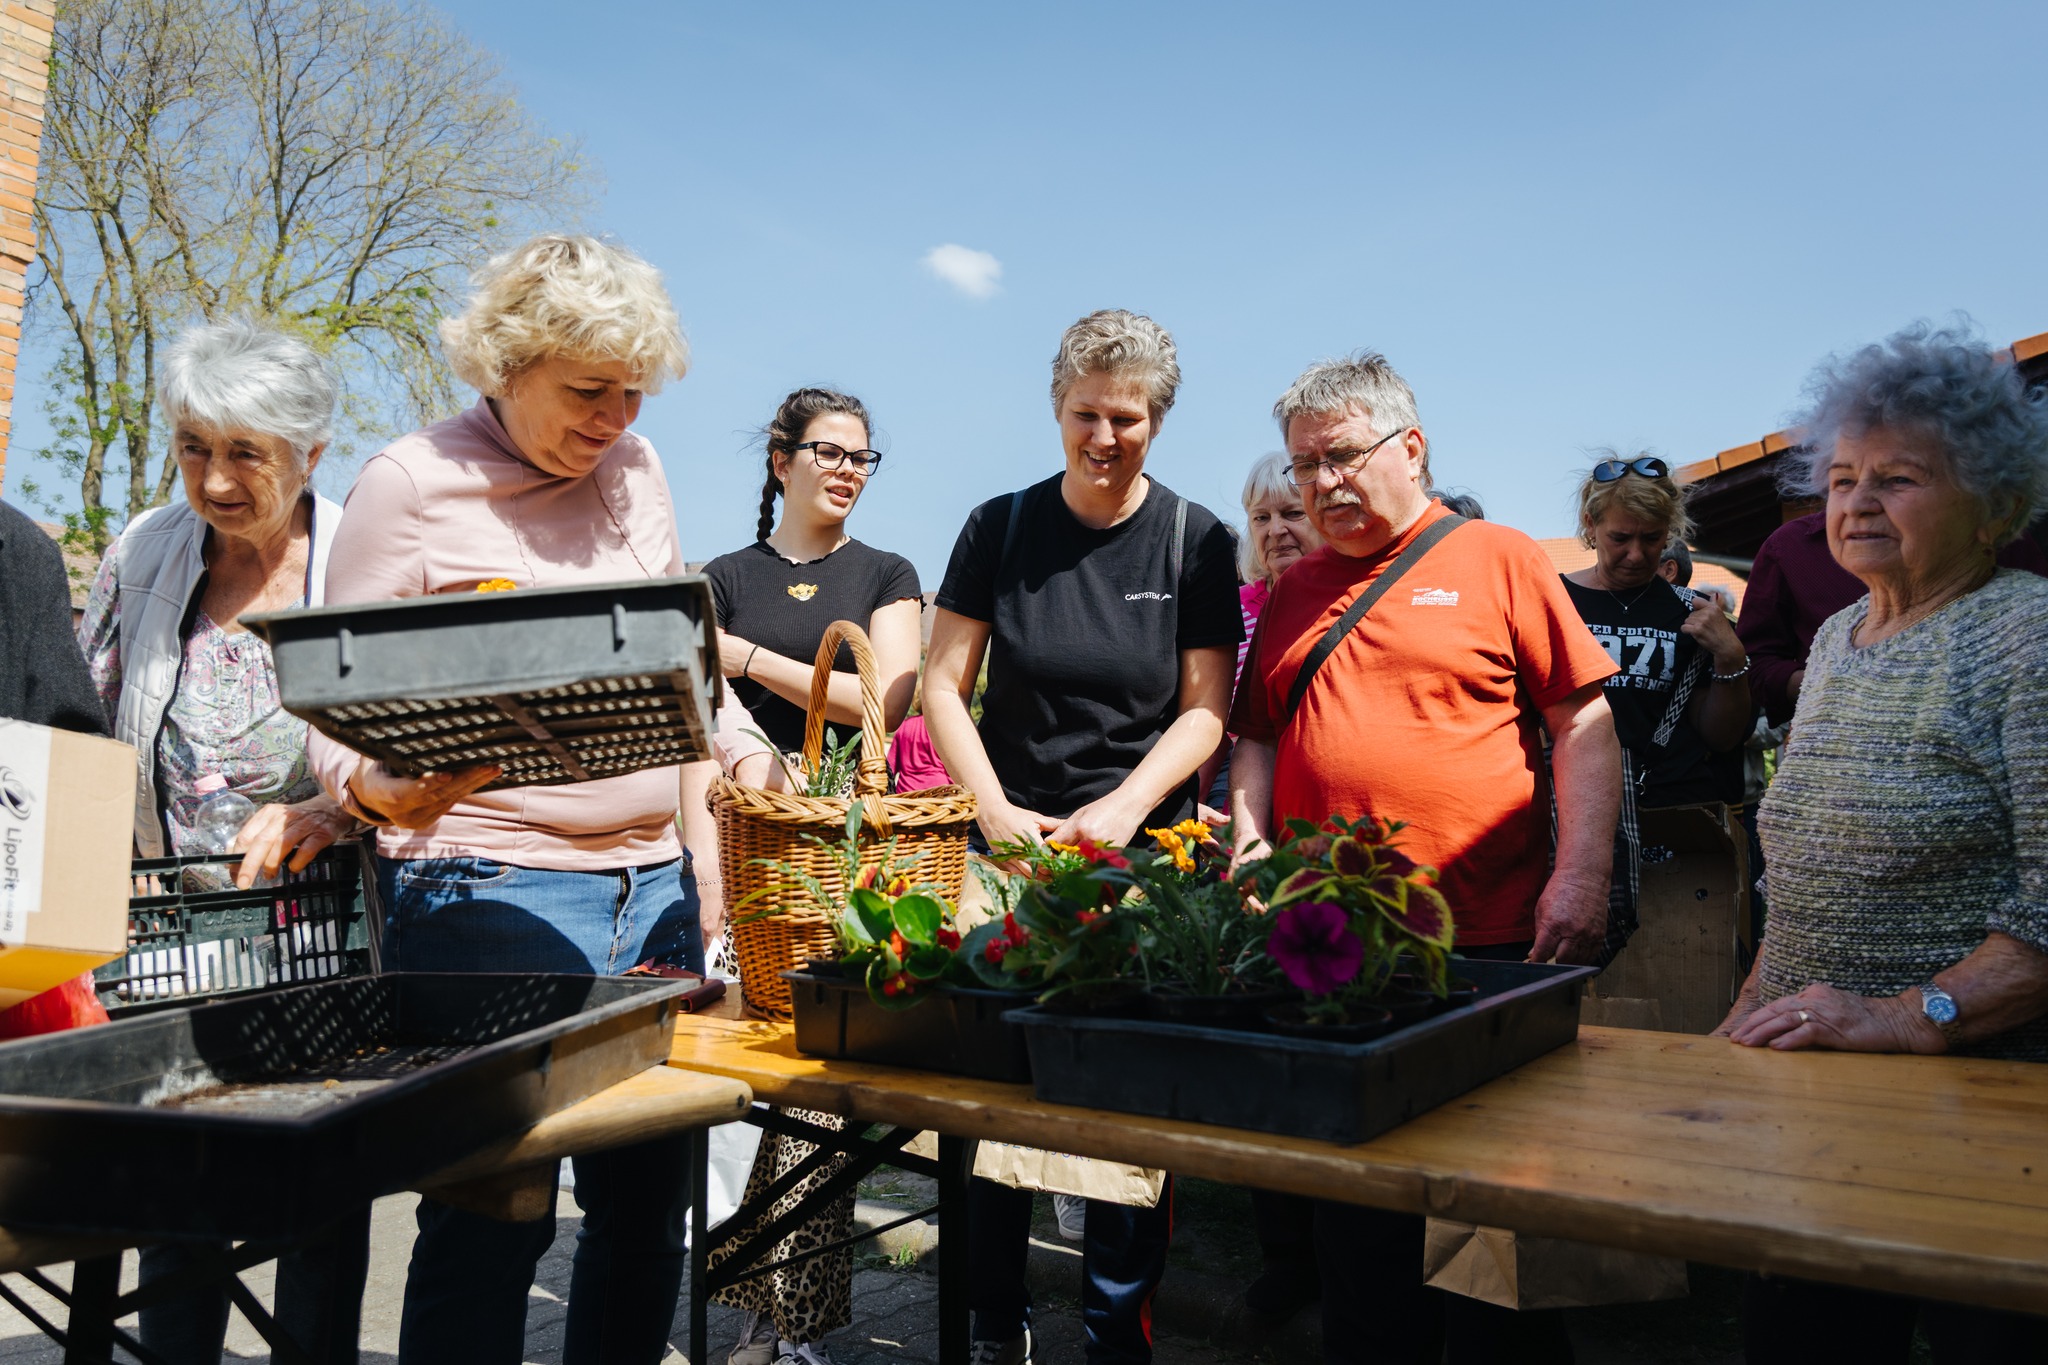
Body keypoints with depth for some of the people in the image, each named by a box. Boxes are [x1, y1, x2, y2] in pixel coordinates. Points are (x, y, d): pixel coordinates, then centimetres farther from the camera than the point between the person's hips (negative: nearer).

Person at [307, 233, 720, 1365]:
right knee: (494, 1219, -1)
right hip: (489, 886, -5)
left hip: (653, 880, 6)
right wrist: (381, 790, -24)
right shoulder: (411, 482, -4)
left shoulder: (636, 470, 12)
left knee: (652, 1204, 13)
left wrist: (705, 834, 11)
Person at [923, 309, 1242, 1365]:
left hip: (1142, 848, -1)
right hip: (1012, 843, 1)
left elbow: (1204, 710, -1)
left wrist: (1123, 809, -15)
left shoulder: (1195, 541, 1)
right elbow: (943, 688, 2)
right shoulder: (1001, 527, 2)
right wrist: (999, 813, -10)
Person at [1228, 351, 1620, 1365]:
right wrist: (1249, 835, 1)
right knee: (1353, 1213, 15)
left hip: (1486, 940, -4)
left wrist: (1581, 873, -11)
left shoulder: (1499, 560, 0)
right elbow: (1259, 736, 18)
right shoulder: (1294, 592, 13)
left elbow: (1583, 723, -3)